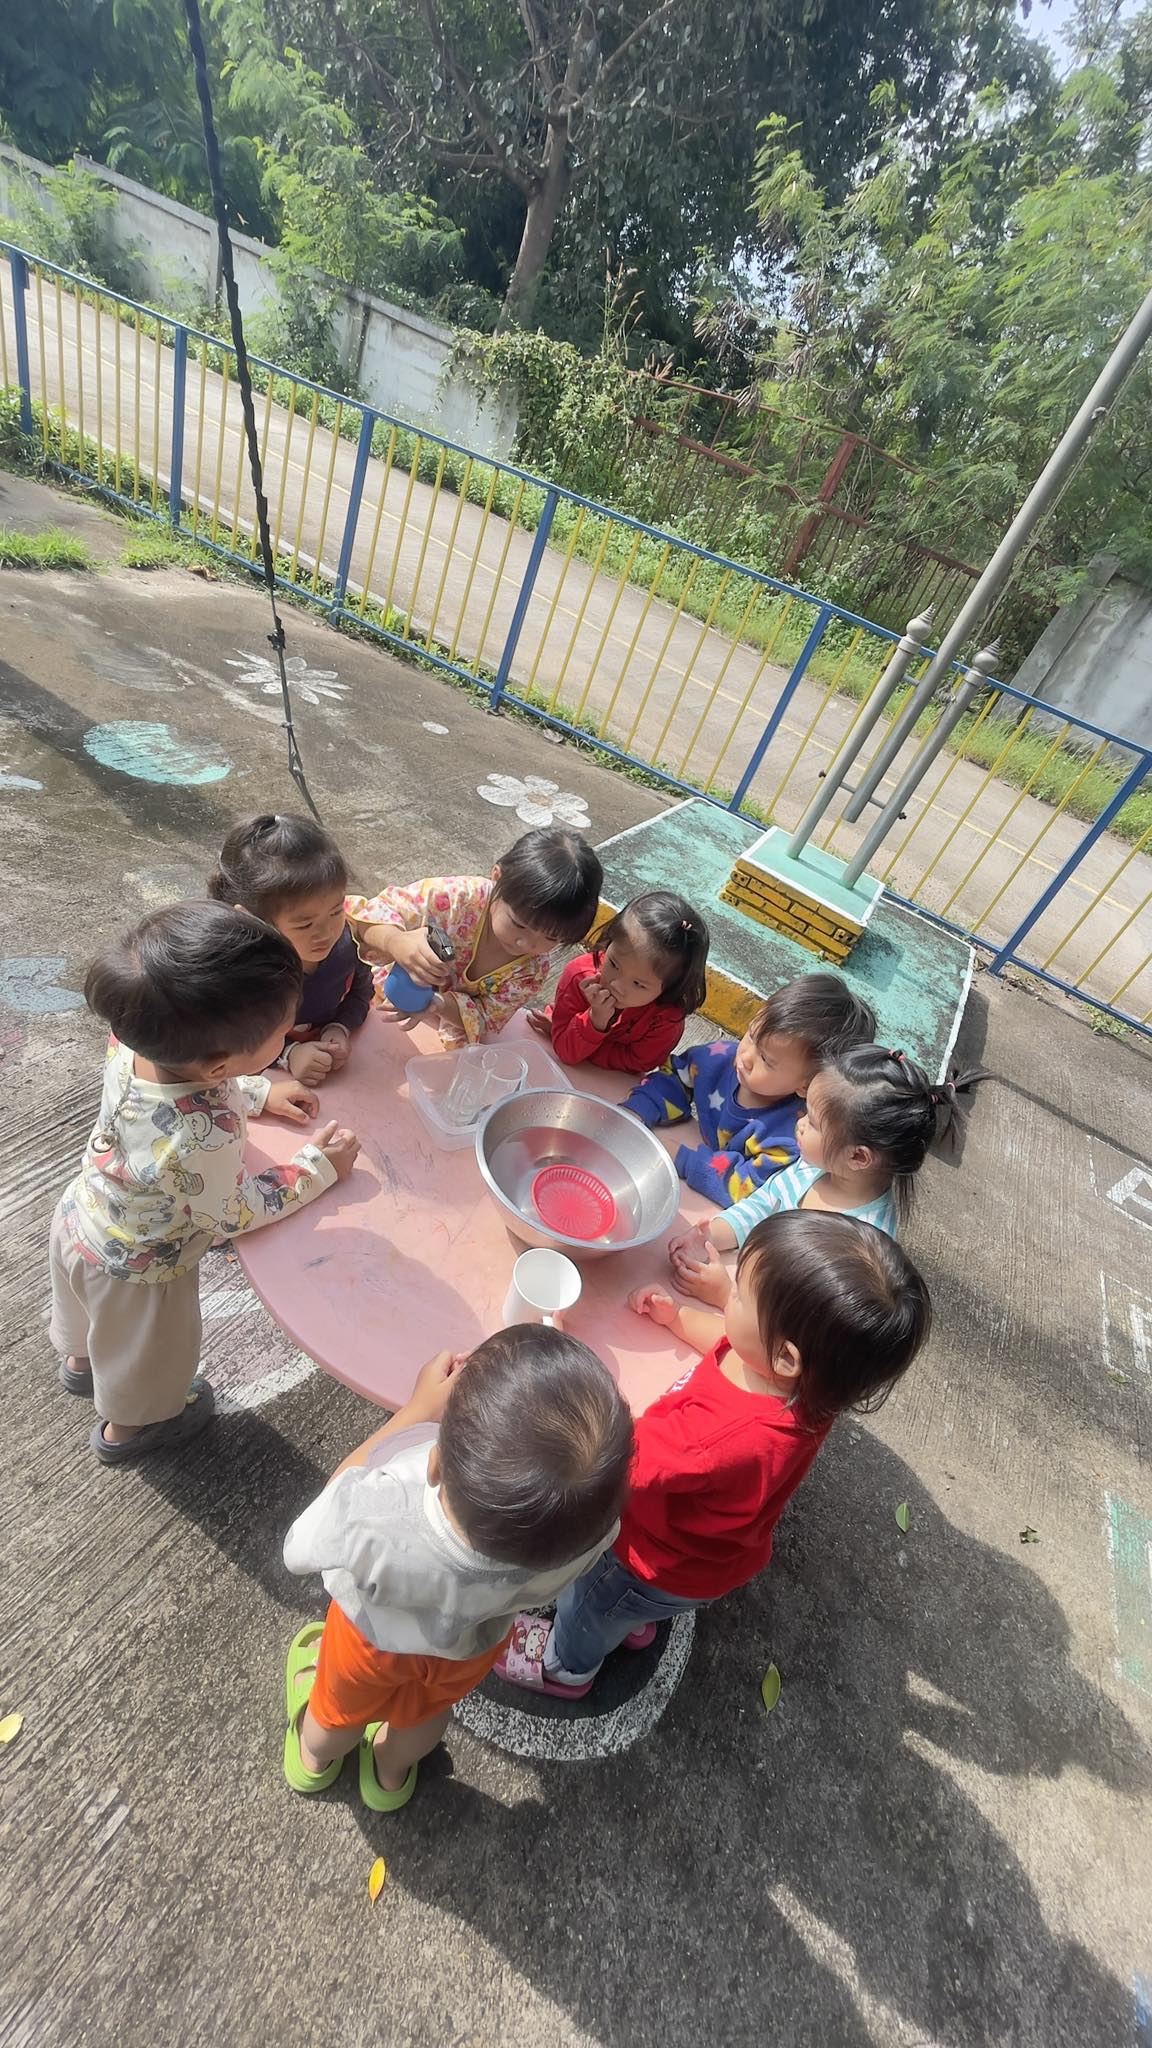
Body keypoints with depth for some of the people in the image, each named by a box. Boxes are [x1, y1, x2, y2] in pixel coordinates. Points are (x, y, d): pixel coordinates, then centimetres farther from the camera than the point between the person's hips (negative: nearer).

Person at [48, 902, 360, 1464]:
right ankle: (129, 1427, 58)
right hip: (137, 1269, -6)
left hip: (80, 1215, 6)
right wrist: (317, 1166, -17)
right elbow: (233, 1213, -25)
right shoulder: (203, 1141, -46)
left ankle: (81, 1360, 70)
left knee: (96, 1317, 39)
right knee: (147, 1354, 28)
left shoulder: (135, 1043, -27)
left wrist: (259, 1093, -8)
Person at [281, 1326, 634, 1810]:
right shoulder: (592, 1527, -41)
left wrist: (419, 1408, -24)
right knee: (427, 1709, 37)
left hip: (373, 1633, -2)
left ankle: (315, 1759, 66)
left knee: (342, 1709, 35)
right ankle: (391, 1776, 67)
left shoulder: (370, 1524, -49)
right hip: (475, 1645, 2)